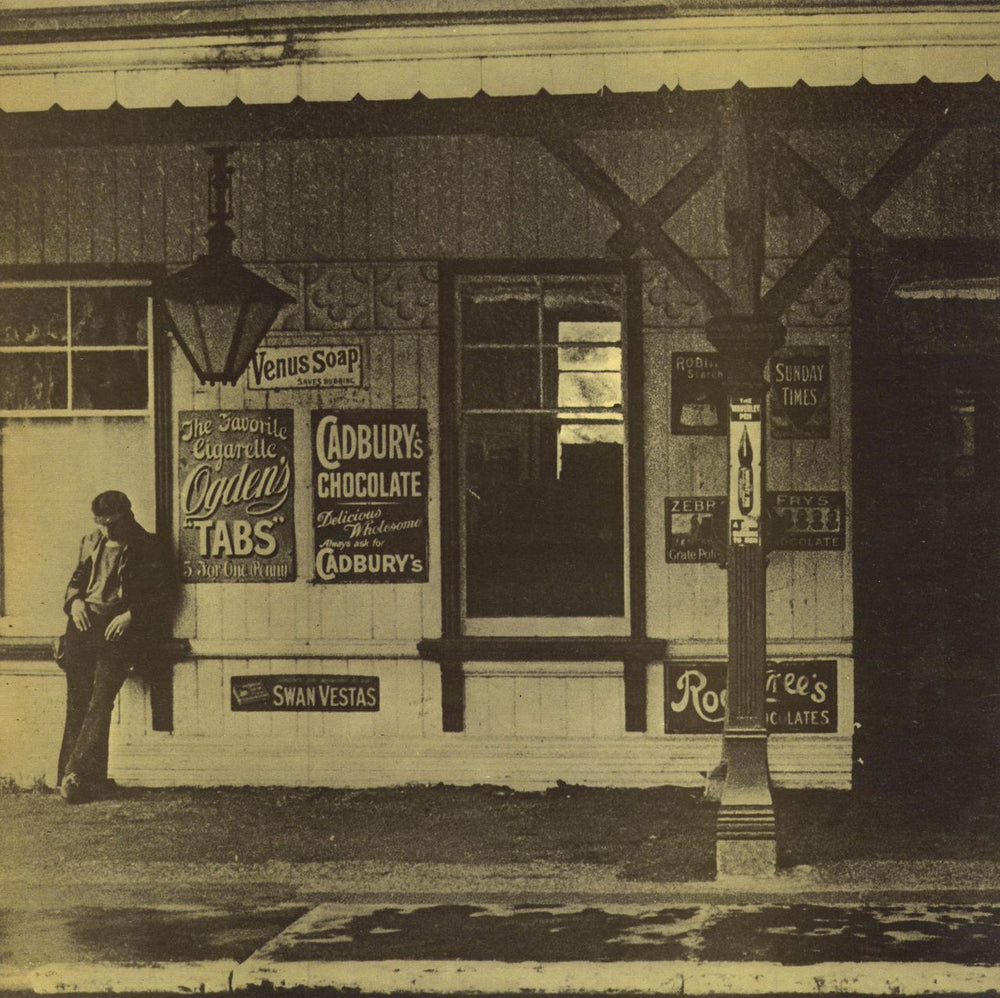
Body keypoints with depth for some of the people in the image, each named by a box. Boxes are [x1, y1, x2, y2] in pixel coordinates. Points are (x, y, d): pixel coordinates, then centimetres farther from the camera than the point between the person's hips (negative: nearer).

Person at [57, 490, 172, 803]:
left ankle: (77, 773, -22)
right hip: (85, 622, 5)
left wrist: (130, 616, -13)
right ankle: (89, 778, -7)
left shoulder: (145, 549, 4)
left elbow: (160, 596, 1)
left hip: (120, 626, -5)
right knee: (76, 700, -6)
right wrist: (75, 601, 5)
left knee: (101, 698, -17)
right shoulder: (91, 543, 20)